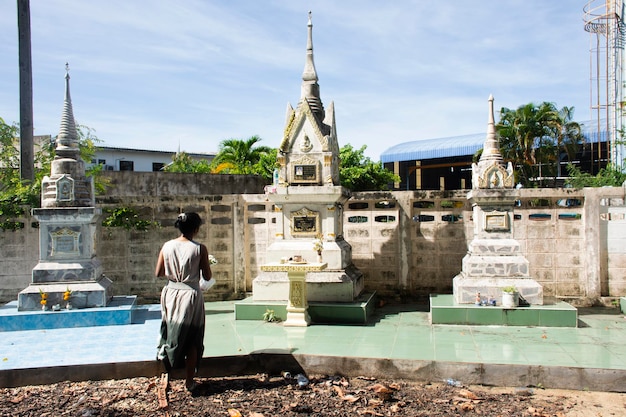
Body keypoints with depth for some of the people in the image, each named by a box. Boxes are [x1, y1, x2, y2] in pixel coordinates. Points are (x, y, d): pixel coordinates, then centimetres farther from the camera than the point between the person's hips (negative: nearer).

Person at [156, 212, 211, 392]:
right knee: (191, 340, 10)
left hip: (171, 294, 3)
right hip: (191, 296, -3)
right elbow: (207, 276, -7)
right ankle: (189, 381, 18)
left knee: (171, 334, 19)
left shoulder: (167, 246, -3)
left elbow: (158, 273, 4)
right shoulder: (199, 249, -13)